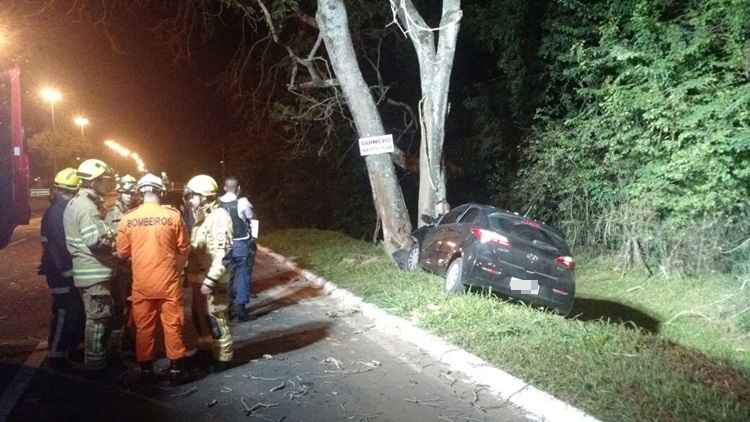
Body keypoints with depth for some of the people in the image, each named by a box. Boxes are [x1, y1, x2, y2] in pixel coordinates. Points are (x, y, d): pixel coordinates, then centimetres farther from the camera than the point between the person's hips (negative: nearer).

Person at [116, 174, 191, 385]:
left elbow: (122, 253, 3)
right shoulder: (173, 215, -9)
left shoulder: (128, 219, -5)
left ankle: (146, 369, 21)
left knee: (144, 326, 13)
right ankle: (176, 369, 15)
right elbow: (184, 249, -1)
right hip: (169, 281, -1)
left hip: (141, 283, 1)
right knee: (172, 325, 9)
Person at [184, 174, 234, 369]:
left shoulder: (219, 217, -16)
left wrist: (210, 280, -26)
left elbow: (222, 253, -24)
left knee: (215, 318, -1)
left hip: (212, 280, -10)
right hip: (199, 278, 10)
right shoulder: (200, 217, 15)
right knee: (201, 316, 18)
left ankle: (223, 356, 12)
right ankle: (212, 350, 33)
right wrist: (189, 272, 17)